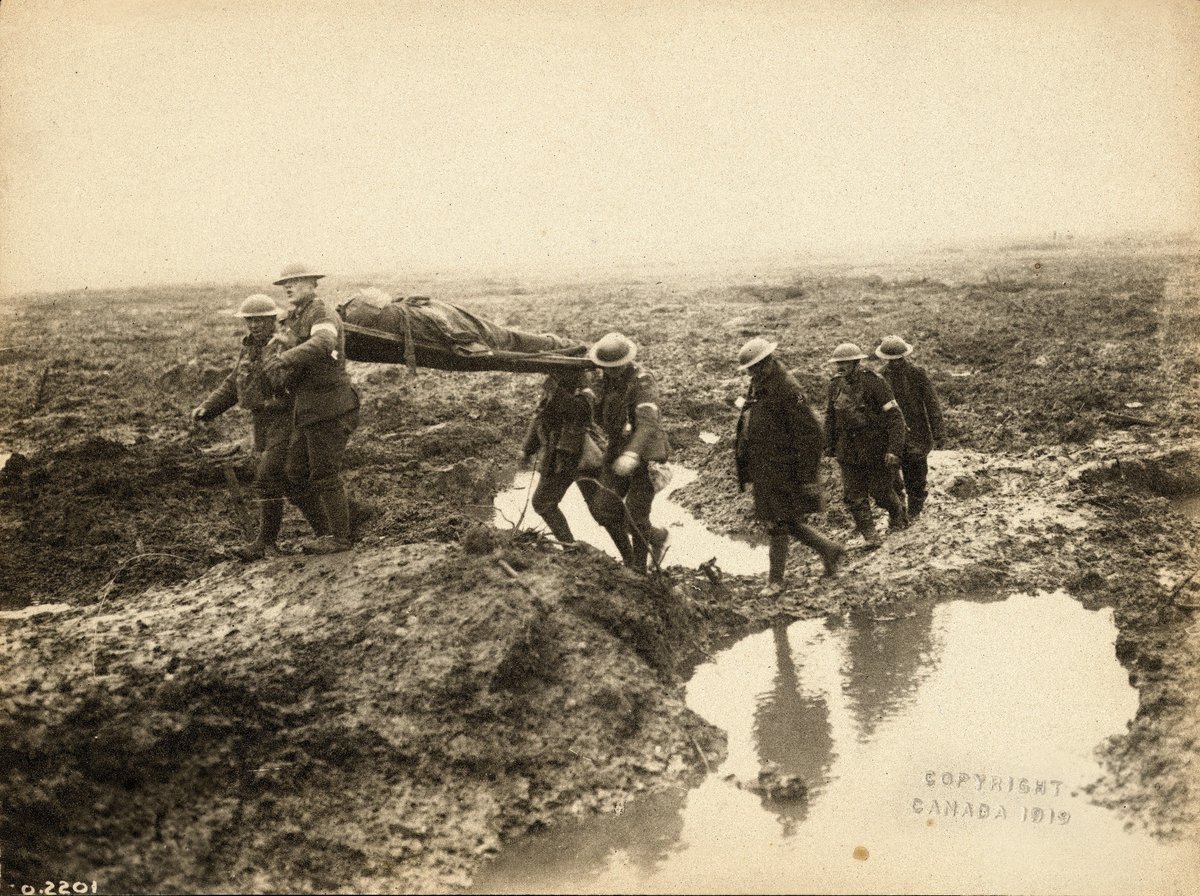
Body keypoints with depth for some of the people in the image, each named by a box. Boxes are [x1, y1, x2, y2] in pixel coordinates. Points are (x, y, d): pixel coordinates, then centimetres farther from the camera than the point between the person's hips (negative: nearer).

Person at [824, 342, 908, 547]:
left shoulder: (873, 382, -17)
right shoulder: (836, 384, 0)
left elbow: (895, 416, -17)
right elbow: (830, 415, 15)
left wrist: (894, 449, -23)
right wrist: (829, 444, 14)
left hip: (875, 449, -5)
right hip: (848, 450, 5)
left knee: (880, 491, 7)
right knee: (853, 495, 0)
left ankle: (897, 514, 37)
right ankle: (869, 534, 12)